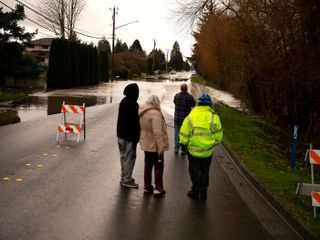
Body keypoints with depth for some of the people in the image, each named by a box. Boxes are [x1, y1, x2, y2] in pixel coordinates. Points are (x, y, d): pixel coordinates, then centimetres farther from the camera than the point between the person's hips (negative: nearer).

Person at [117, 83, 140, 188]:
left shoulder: (123, 101, 10)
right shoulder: (133, 104, -19)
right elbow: (134, 121, -22)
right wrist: (136, 136, -18)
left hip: (121, 134, 9)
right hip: (129, 135, -9)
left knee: (124, 156, 18)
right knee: (130, 157, -1)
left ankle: (124, 177, 27)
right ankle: (127, 180, 5)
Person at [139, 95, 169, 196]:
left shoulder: (142, 112, 4)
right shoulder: (155, 114, -23)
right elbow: (157, 132, -26)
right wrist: (160, 146, -22)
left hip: (146, 144, 8)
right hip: (155, 145, -8)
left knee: (148, 165, 18)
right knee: (158, 166, 5)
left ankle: (147, 187, 26)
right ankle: (158, 188, 11)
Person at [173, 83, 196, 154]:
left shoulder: (176, 95, -5)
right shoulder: (190, 97, -14)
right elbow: (193, 104, 3)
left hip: (177, 117, 2)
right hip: (186, 118, -2)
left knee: (177, 133, 13)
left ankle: (176, 148, 15)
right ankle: (183, 149, 10)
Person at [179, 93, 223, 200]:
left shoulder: (190, 117, -12)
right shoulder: (214, 117, -10)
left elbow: (183, 137, -11)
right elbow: (218, 137, -5)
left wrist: (186, 143, 9)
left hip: (193, 151, -1)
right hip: (208, 151, 1)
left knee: (194, 171, 17)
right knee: (205, 171, 19)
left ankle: (195, 191, 25)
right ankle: (203, 192, 26)